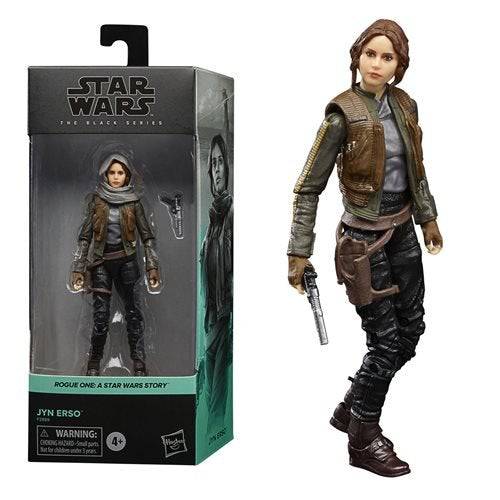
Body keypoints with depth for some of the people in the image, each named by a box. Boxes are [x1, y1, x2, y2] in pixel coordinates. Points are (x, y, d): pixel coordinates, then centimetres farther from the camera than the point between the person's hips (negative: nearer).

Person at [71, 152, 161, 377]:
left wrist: (152, 266, -5)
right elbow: (85, 235, 2)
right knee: (101, 315, -3)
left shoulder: (133, 202, 0)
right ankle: (94, 363, 11)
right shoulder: (96, 200, 1)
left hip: (127, 262, 0)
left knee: (133, 312, 2)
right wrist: (78, 268, -2)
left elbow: (147, 235, 1)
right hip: (102, 262, 0)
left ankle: (139, 363, 6)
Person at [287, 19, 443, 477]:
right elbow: (310, 186, -13)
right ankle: (363, 442, 18)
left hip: (402, 230, 7)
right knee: (386, 340, -1)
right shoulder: (343, 113, -16)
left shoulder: (405, 105, 2)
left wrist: (428, 217, 24)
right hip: (365, 238, -7)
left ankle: (351, 409, 32)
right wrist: (299, 252, -14)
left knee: (411, 328, 14)